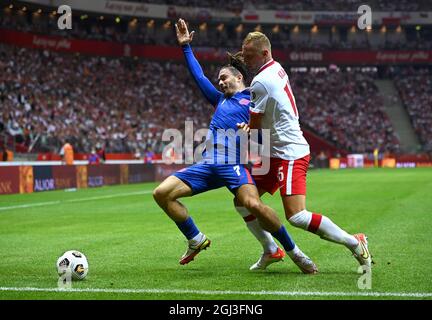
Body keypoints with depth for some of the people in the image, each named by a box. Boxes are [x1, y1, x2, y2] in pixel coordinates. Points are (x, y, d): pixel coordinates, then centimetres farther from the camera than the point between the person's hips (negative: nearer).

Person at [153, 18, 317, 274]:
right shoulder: (221, 100, 26)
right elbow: (199, 76, 34)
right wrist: (186, 47, 36)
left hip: (234, 164, -7)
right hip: (208, 164, 7)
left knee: (254, 205, -33)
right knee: (162, 193, -6)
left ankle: (293, 251, -14)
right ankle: (196, 240, 10)